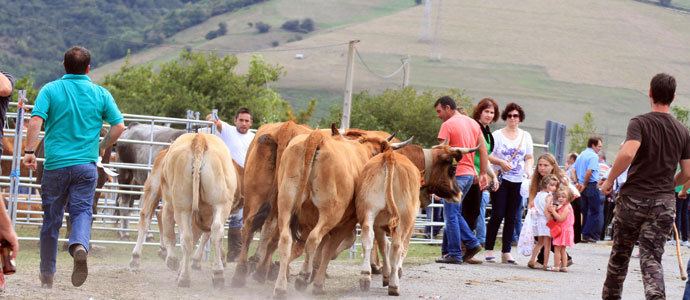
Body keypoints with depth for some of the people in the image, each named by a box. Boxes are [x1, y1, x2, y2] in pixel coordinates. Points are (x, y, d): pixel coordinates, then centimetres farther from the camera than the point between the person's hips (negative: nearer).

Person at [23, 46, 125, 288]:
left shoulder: (50, 90, 0)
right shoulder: (100, 94, 4)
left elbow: (35, 121, -12)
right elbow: (119, 126, 2)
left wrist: (29, 151, -8)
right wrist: (101, 148, 16)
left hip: (55, 164, 0)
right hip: (86, 164, 0)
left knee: (51, 219, 10)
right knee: (82, 210, 1)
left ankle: (47, 275, 18)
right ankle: (80, 245, -32)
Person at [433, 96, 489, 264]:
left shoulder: (448, 125, -8)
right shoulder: (473, 123, 15)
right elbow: (483, 149, 15)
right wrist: (483, 173, 16)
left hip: (454, 174, -8)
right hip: (470, 173, 8)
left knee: (451, 215, -3)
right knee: (453, 213, 17)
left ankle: (454, 254, -3)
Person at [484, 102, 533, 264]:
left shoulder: (526, 136, 12)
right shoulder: (497, 135, 2)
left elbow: (529, 157, 14)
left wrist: (528, 169, -5)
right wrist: (500, 162, -19)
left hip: (518, 181, 3)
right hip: (500, 178, -3)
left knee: (511, 217, 3)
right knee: (497, 215, -8)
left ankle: (506, 252, 7)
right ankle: (489, 250, 1)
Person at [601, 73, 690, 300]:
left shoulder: (640, 123, -7)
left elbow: (627, 154, -24)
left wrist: (610, 180, -10)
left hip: (633, 198, -2)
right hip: (664, 202, 2)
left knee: (619, 255, 15)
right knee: (651, 257, -2)